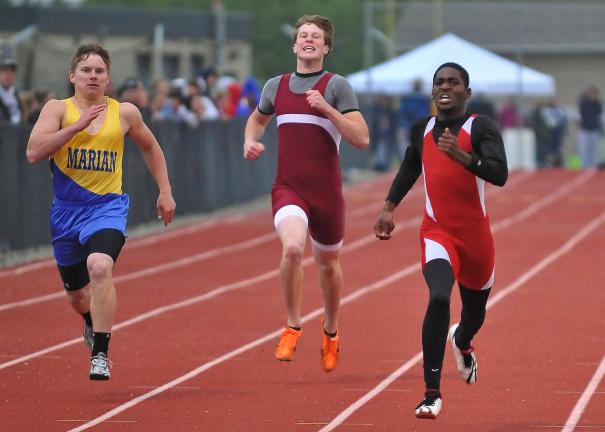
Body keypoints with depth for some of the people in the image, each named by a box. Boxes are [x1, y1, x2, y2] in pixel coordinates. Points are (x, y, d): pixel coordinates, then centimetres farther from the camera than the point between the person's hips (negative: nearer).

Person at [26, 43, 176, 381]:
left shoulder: (124, 113, 2)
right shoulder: (58, 109, -3)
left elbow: (150, 148, 20)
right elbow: (34, 152, -17)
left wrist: (165, 191, 16)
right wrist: (76, 126, -21)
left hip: (108, 206, -2)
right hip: (66, 210, 2)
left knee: (100, 266, -31)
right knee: (77, 293, 15)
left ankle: (100, 353, -26)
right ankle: (93, 323, 53)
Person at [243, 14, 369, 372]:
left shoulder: (337, 86, -4)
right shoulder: (276, 86, 8)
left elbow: (362, 139, -11)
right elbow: (258, 118, 30)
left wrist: (327, 109, -20)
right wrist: (250, 141, 8)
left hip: (327, 192, -1)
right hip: (288, 189, 1)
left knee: (328, 263, 15)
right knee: (292, 248, -27)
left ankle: (331, 333, 40)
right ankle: (293, 327, -9)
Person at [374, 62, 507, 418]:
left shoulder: (481, 127, -10)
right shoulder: (422, 130, 4)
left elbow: (499, 175, -24)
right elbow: (409, 169, 24)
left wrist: (461, 155, -36)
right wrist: (389, 208, 17)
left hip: (476, 237, 0)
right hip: (437, 233, 1)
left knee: (475, 313, 19)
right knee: (439, 298, -27)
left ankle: (461, 342, 60)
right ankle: (432, 393, -23)